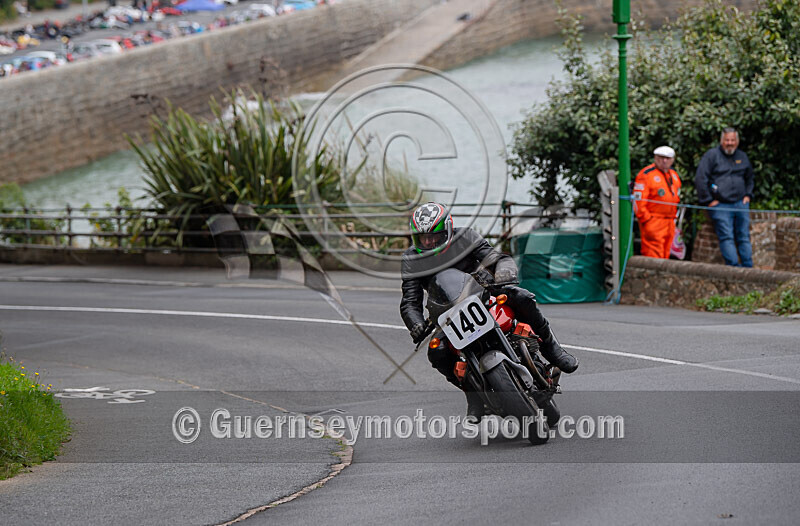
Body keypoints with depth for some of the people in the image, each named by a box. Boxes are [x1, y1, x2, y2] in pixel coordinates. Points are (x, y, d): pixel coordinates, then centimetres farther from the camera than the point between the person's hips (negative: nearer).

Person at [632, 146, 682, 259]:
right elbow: (638, 200, -12)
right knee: (654, 254, -14)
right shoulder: (646, 174, -8)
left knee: (665, 256, 9)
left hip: (669, 223, 8)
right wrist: (646, 219, -15)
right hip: (653, 223, -8)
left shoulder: (674, 175, 16)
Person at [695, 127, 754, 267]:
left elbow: (749, 178, 31)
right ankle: (734, 267, -17)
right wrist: (708, 201, -8)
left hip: (740, 203, 5)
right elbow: (700, 179, -6)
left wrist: (748, 195, 16)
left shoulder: (742, 157, 15)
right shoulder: (712, 155, -2)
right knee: (726, 237, -13)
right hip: (720, 205, -5)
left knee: (744, 238, 2)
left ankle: (748, 267, 3)